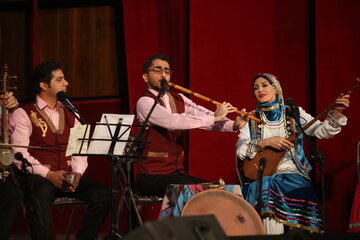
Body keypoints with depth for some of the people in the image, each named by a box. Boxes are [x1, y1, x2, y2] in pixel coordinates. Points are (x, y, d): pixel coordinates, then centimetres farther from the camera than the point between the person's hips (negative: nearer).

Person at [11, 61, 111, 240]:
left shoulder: (70, 115, 21)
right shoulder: (24, 114, 3)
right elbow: (20, 155, -8)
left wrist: (77, 173, -8)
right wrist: (49, 174, -19)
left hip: (69, 177, 5)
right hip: (38, 177, -5)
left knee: (103, 194, -21)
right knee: (42, 194, -41)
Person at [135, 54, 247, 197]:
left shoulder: (179, 100, 14)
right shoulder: (145, 103, -9)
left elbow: (203, 115, 1)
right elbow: (174, 122, -25)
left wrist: (233, 125, -19)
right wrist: (213, 118, -24)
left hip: (177, 174, 7)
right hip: (152, 178, -7)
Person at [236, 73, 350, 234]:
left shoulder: (294, 114, 11)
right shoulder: (251, 120, 12)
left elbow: (323, 131, 3)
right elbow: (240, 151, 0)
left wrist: (336, 112, -14)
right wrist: (265, 143, -13)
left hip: (292, 173, 0)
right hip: (261, 176, 0)